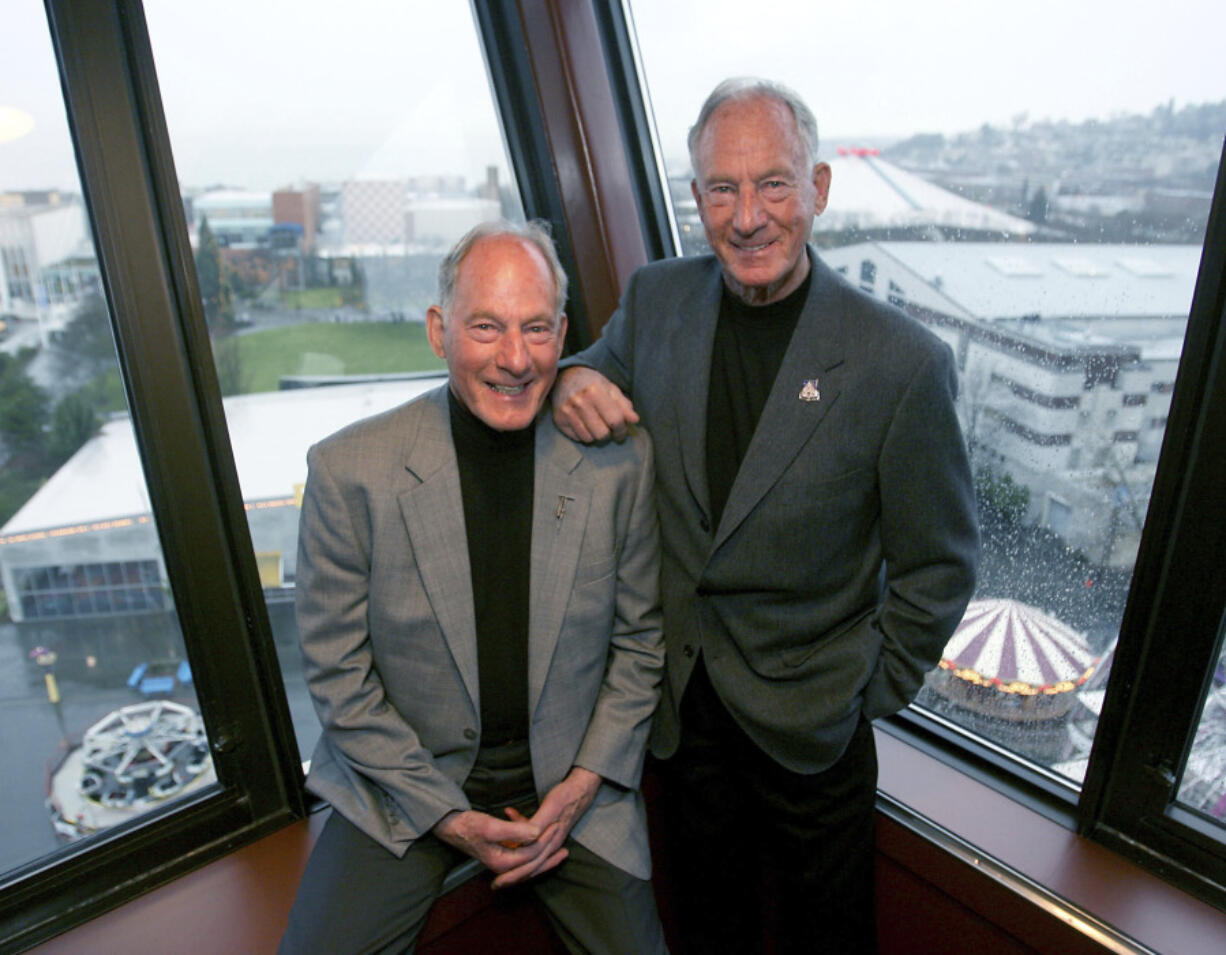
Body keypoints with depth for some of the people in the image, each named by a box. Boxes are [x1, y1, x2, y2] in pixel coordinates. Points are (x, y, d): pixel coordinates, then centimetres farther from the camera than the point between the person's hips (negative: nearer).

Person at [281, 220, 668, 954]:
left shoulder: (621, 459, -11)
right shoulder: (348, 471, -15)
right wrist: (447, 817, -10)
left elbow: (641, 639, -1)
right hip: (407, 784, 0)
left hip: (572, 778, 1)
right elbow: (338, 672, -8)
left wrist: (582, 785, -7)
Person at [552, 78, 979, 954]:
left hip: (810, 718, -2)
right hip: (683, 696, 3)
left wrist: (867, 696, -4)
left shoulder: (902, 361, -19)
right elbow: (604, 366, 11)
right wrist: (574, 378, -13)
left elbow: (939, 564, -9)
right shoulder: (656, 300, -8)